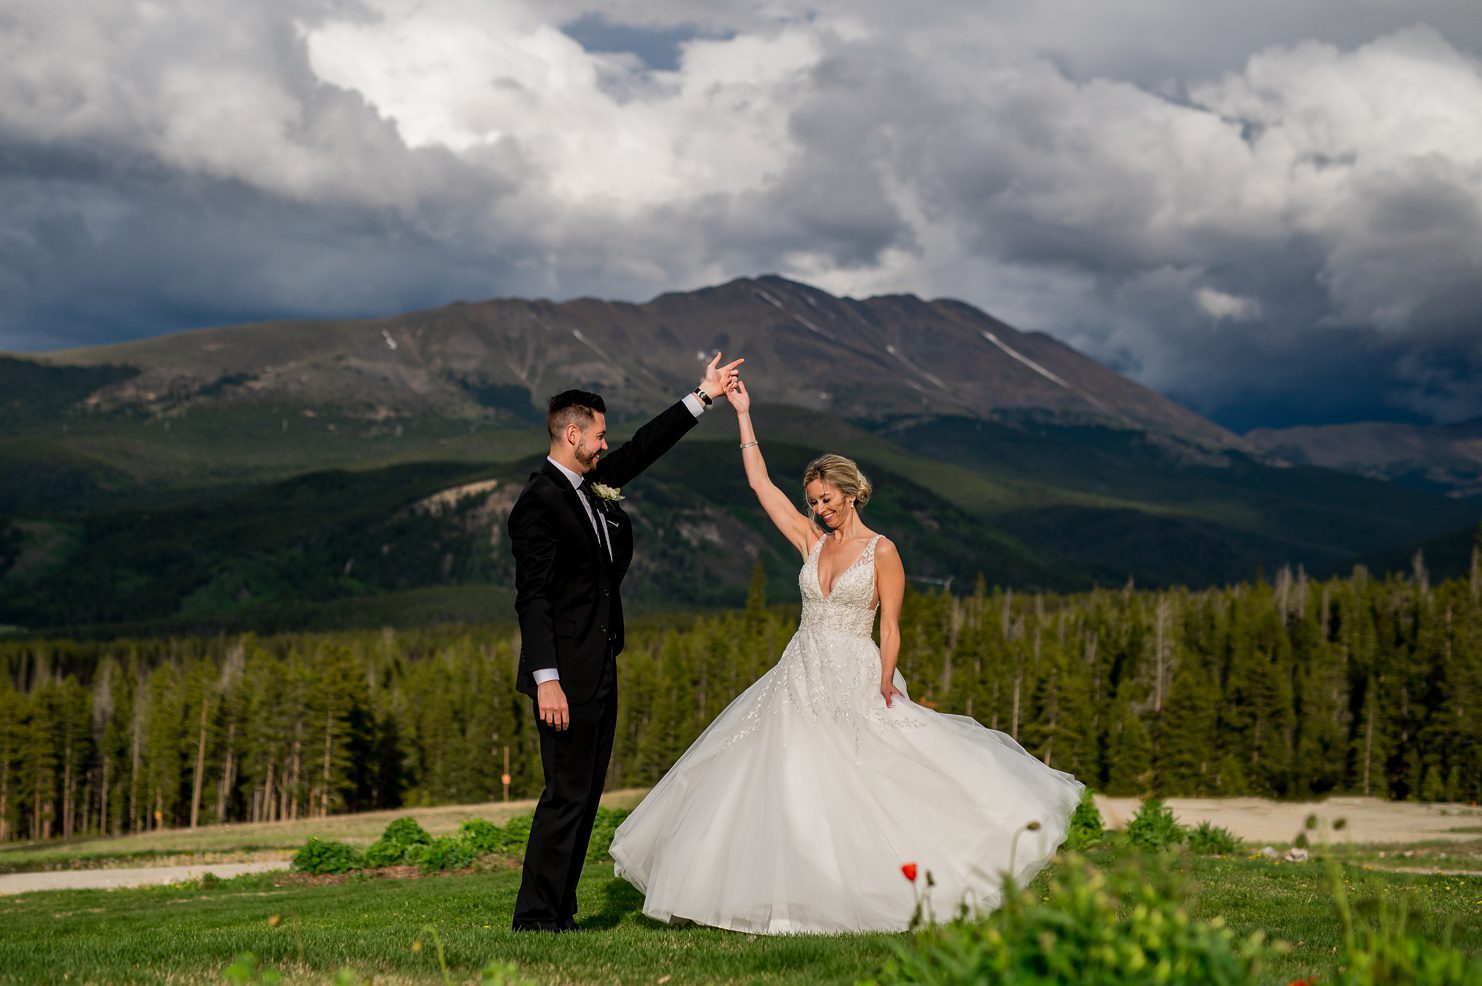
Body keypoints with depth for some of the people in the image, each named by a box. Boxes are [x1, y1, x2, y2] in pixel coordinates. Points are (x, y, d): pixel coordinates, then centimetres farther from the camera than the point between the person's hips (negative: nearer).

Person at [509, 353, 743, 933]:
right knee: (567, 793, -7)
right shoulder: (539, 503, -15)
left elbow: (645, 447, 24)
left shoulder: (593, 484, 11)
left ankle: (559, 911, 17)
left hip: (600, 670, 10)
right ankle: (537, 915, 1)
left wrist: (704, 396, 24)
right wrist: (546, 679, -24)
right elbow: (532, 598, -19)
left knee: (585, 792, 11)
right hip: (567, 673, -10)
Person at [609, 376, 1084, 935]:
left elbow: (890, 629, -6)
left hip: (856, 682, -5)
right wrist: (743, 415, 9)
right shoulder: (812, 542, 10)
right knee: (789, 787, -1)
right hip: (802, 677, 5)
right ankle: (790, 895, 3)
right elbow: (761, 484, 10)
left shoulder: (881, 551, -3)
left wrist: (885, 689, -15)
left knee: (862, 792, -8)